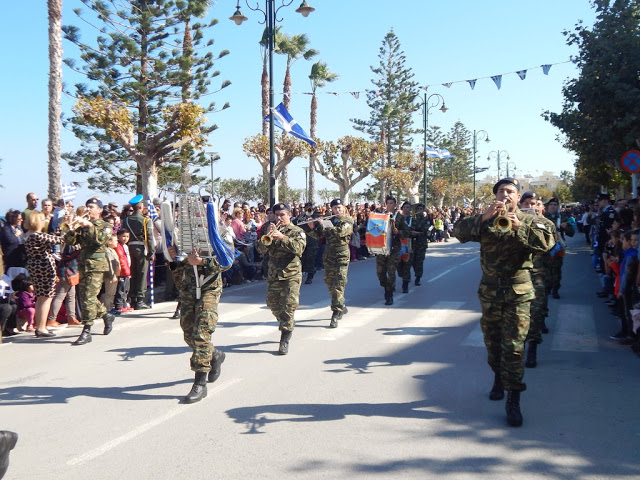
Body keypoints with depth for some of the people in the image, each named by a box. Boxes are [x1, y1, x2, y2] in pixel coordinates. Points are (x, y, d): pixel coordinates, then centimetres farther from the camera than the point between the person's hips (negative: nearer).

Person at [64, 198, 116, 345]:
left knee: (89, 297, -13)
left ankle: (86, 332, -9)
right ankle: (106, 315, 33)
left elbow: (101, 239, -18)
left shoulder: (105, 226, 3)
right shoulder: (82, 226, 17)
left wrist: (89, 225, -21)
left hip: (96, 266, -6)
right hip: (83, 265, 6)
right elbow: (70, 241, 6)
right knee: (84, 297, 12)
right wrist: (72, 228, -9)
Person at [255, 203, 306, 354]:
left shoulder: (297, 232, 1)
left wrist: (282, 237, -27)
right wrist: (267, 236, -16)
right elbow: (261, 249, 2)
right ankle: (289, 324, 38)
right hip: (273, 275, 5)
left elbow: (299, 248, -18)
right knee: (273, 305, 12)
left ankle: (285, 341, -4)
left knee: (288, 307, -11)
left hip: (291, 275, -5)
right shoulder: (272, 231, 13)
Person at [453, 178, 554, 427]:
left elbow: (547, 241, -14)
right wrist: (485, 217, -22)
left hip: (518, 292, -3)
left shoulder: (528, 221, 2)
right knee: (492, 342, 17)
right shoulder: (485, 221, 6)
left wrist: (519, 226, -25)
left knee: (513, 347, -8)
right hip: (489, 291, 3)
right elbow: (459, 231, -11)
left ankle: (513, 401, -2)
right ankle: (499, 378, 42)